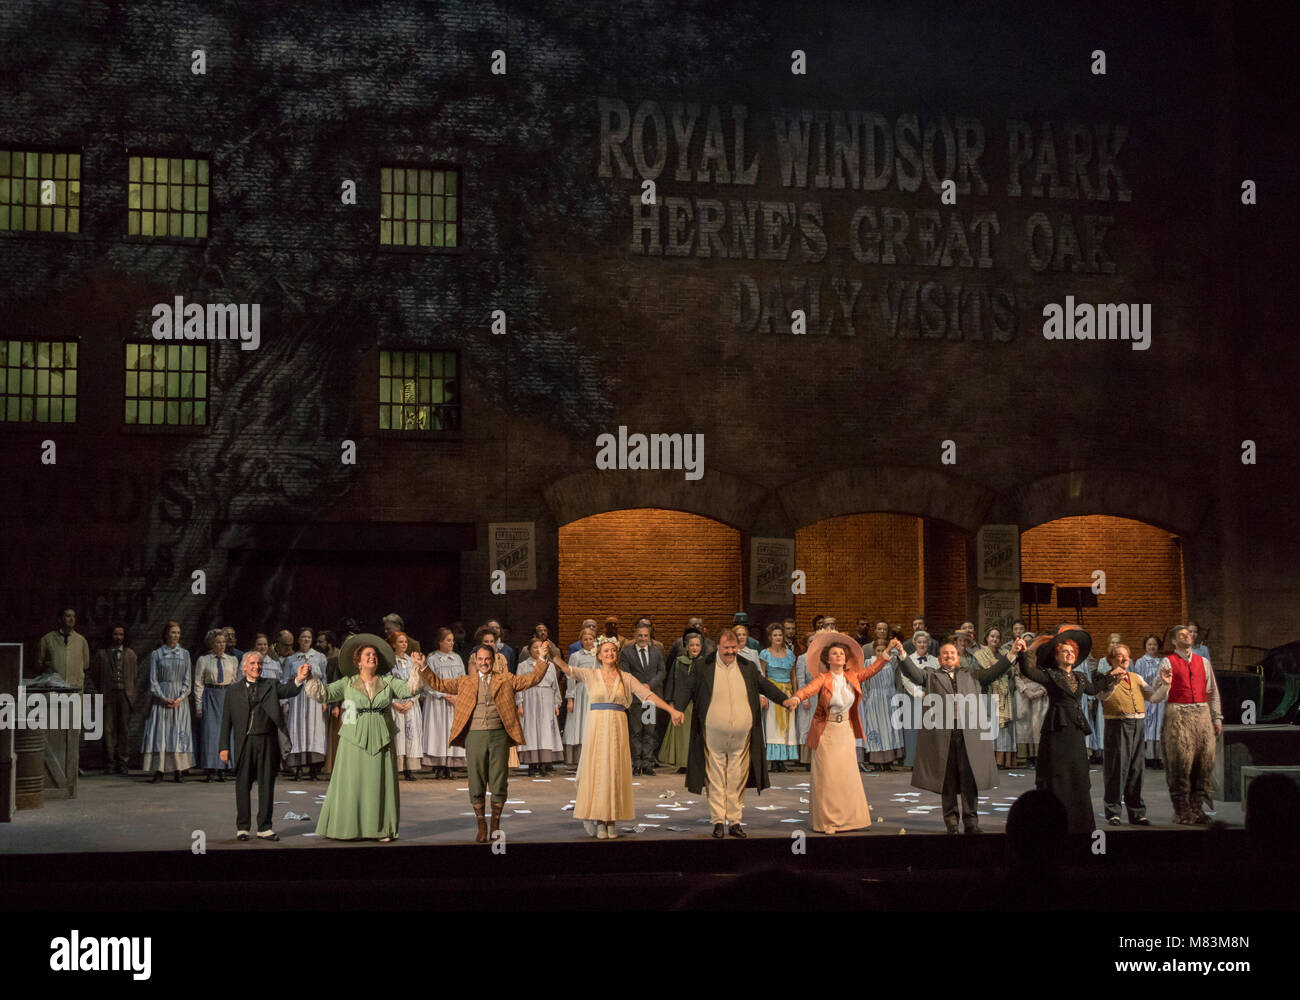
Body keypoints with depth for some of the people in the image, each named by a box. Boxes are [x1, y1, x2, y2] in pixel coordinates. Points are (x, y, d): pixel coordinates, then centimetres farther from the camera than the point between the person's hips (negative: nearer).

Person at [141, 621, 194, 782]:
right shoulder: (156, 654, 3)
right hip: (160, 699, -2)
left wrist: (180, 698, -8)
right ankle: (159, 771, -5)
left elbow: (187, 680, 6)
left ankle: (178, 770, 3)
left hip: (180, 700, 2)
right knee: (159, 733, -6)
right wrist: (164, 698, -11)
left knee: (179, 733, -1)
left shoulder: (185, 654, 9)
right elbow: (153, 681, 0)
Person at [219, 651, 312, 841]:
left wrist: (299, 679, -32)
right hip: (244, 742, 0)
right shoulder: (233, 690, 9)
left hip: (266, 742, 1)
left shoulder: (270, 686, 9)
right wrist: (224, 747, -1)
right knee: (243, 785, 5)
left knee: (267, 785, 3)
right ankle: (242, 827, 15)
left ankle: (264, 827, 10)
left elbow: (288, 691, -11)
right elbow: (226, 720, 7)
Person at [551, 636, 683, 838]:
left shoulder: (626, 678, 7)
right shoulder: (590, 675, 5)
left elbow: (648, 694, -1)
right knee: (596, 771, -2)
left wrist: (671, 710, -11)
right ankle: (599, 822, 4)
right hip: (596, 727, -1)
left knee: (615, 772, 0)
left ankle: (611, 821, 6)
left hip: (617, 728, 1)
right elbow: (567, 669, -9)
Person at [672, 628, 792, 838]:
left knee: (737, 781, 5)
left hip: (741, 738, 2)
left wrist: (785, 700, 8)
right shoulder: (703, 667, 2)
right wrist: (677, 708, -15)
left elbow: (765, 686, 19)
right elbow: (687, 688, 2)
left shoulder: (748, 667, 10)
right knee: (716, 779, 1)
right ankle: (718, 822, 6)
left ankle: (735, 822, 11)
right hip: (714, 736, -2)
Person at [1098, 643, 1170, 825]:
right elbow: (1103, 695, -17)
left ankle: (1137, 812, 13)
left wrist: (1164, 684, 0)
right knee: (1117, 768, -5)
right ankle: (1112, 812, 1)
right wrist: (1115, 681, -32)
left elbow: (1153, 696, 16)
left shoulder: (1136, 678, 20)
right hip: (1118, 725, -5)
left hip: (1138, 725, 5)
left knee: (1136, 768, 7)